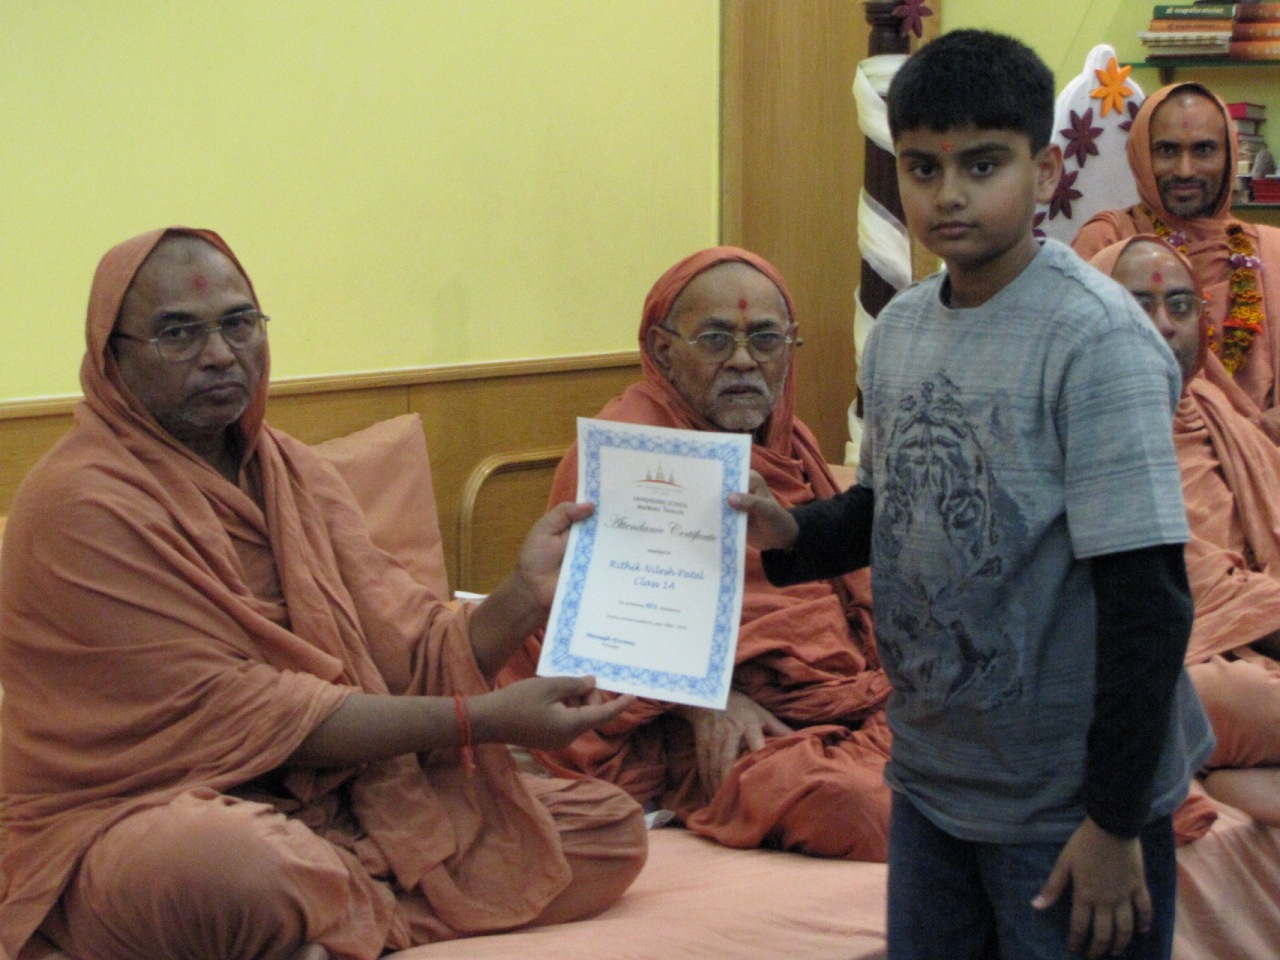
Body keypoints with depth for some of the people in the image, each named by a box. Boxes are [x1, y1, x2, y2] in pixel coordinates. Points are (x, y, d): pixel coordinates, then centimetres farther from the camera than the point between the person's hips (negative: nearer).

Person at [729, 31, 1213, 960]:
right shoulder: (899, 329, 3)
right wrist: (792, 533, -3)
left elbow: (1148, 596, -18)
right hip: (931, 778, 7)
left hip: (1067, 807, -6)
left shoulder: (1094, 340, -18)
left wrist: (1116, 821, -17)